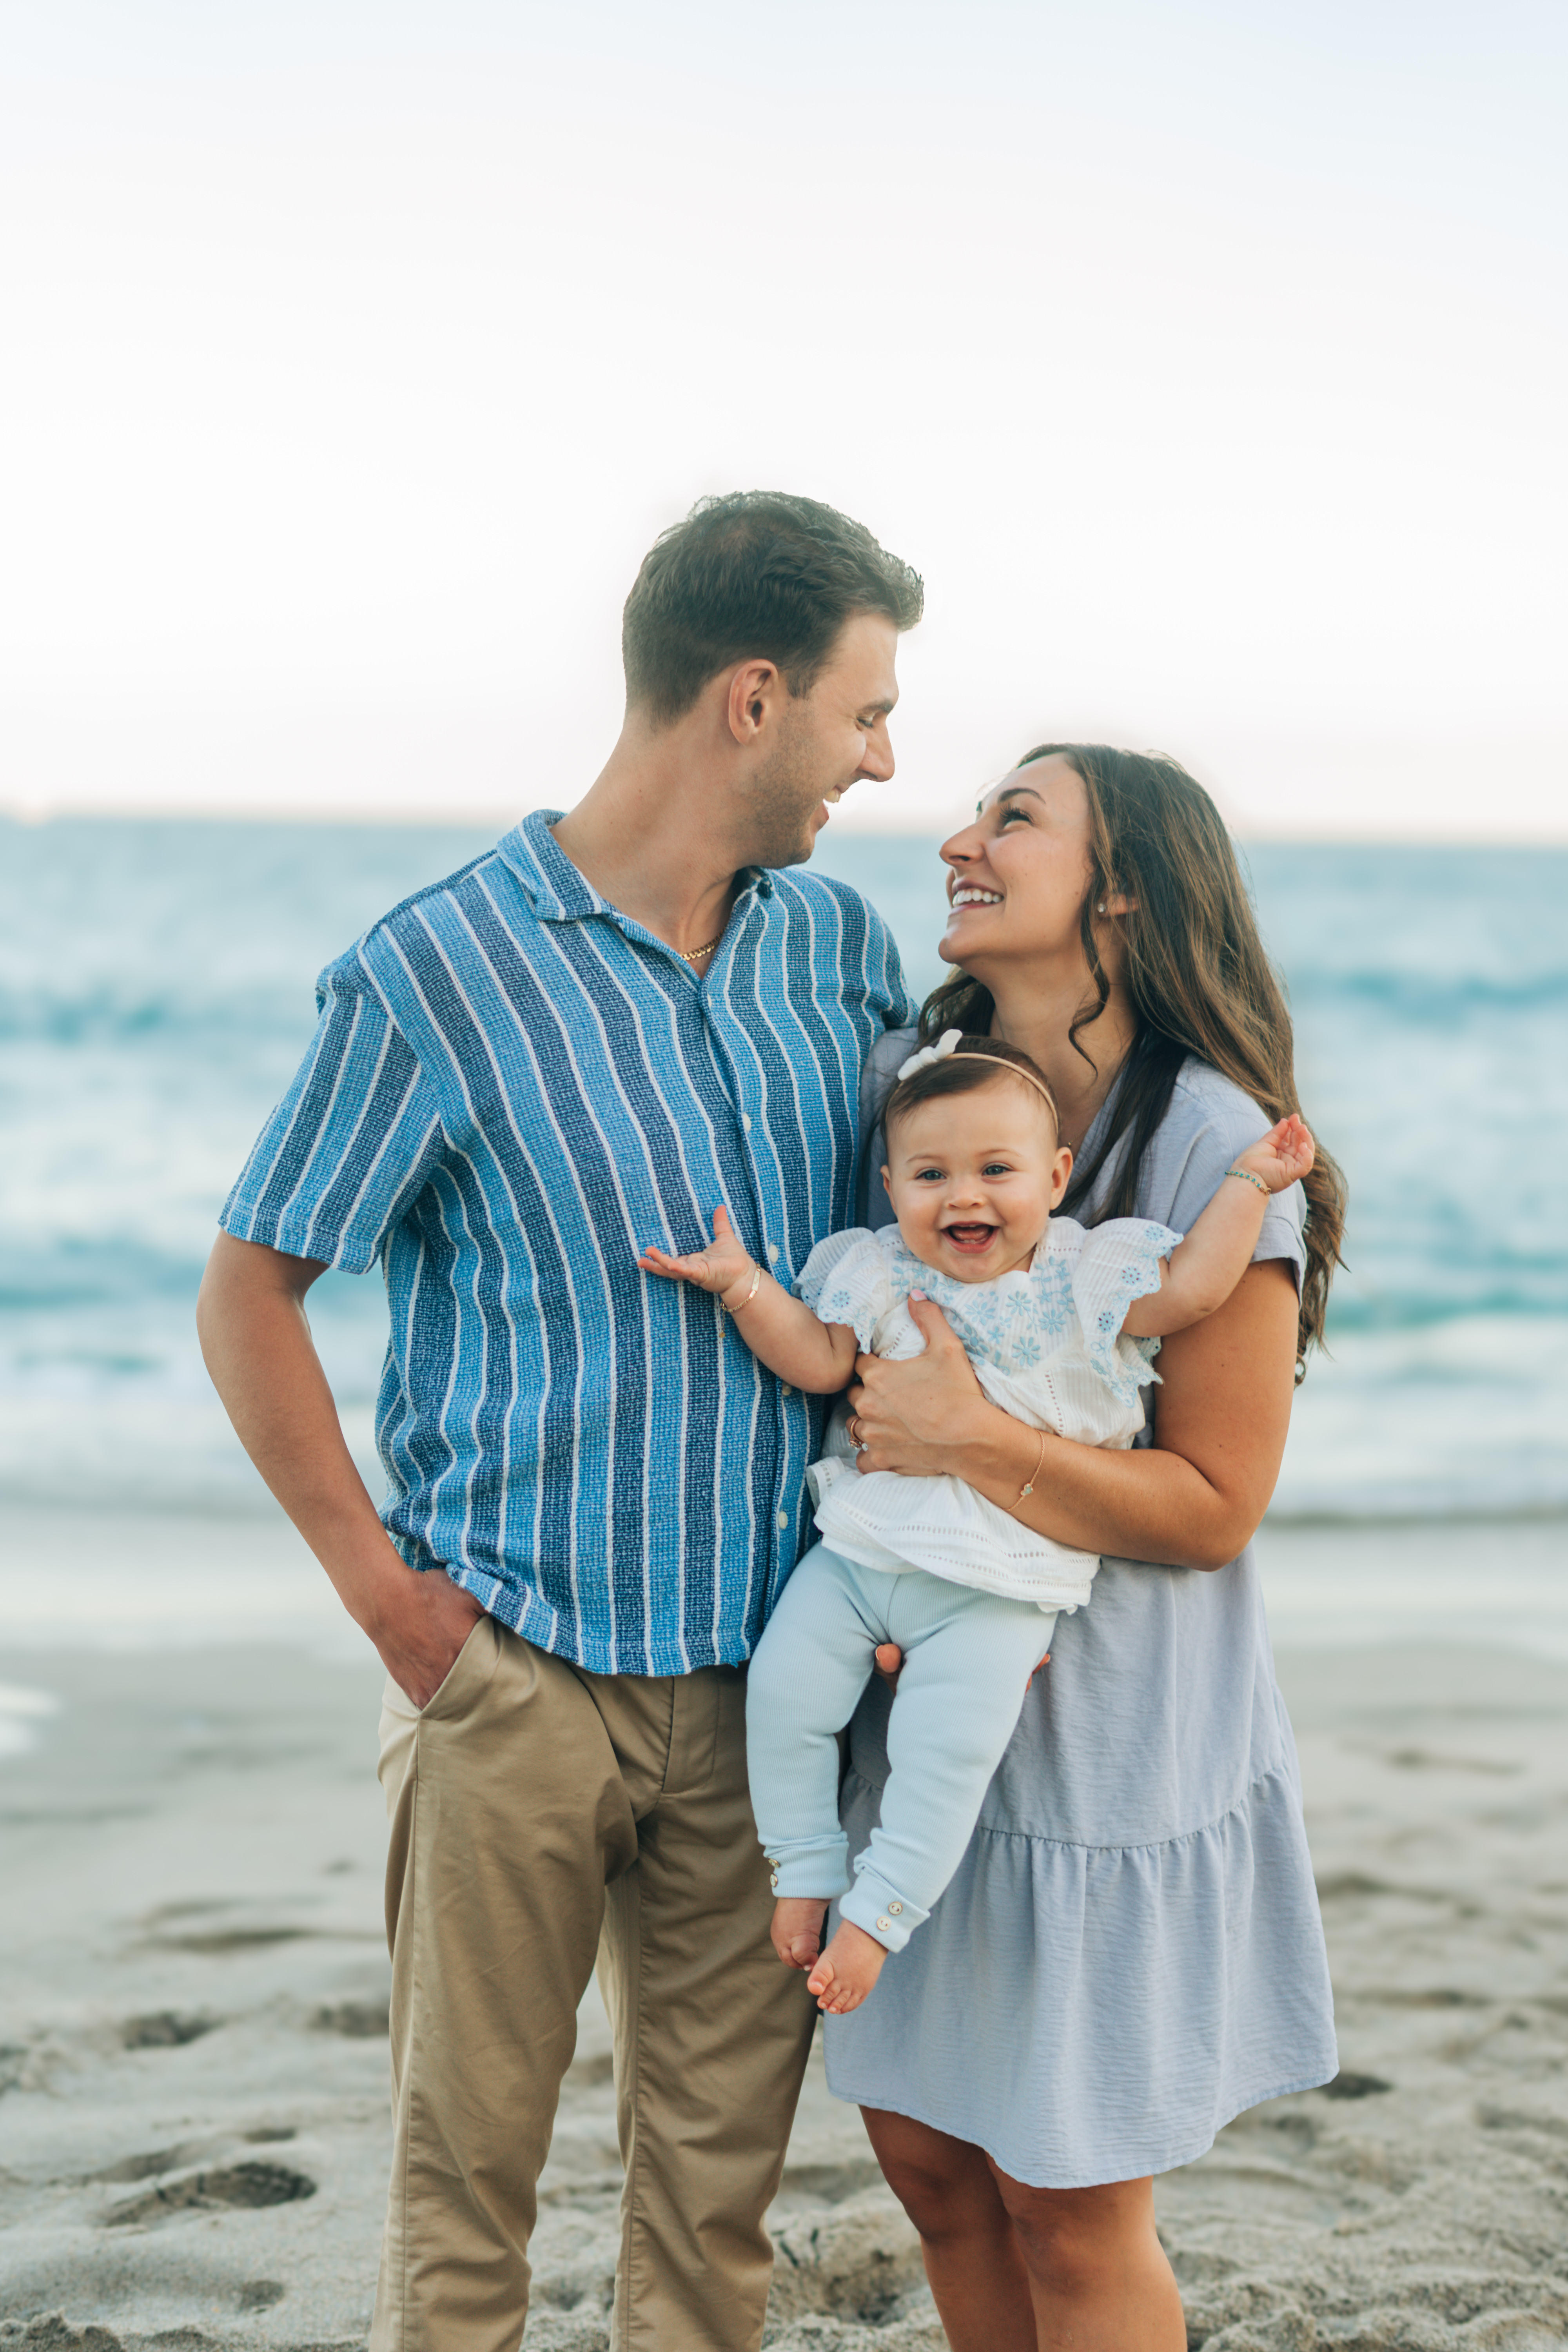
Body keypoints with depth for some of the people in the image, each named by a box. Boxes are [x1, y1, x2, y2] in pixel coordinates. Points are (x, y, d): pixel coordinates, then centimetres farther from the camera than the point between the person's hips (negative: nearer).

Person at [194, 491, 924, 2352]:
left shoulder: (841, 946, 6)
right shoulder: (432, 975, -11)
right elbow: (249, 1295, -4)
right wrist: (382, 1588, -8)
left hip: (760, 1680, 4)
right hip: (516, 1672, -4)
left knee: (722, 2163, 11)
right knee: (469, 2158, 6)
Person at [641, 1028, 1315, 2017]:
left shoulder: (1086, 1275, 0)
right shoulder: (879, 1274, 6)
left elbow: (1190, 1288, -9)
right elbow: (817, 1361, 1)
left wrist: (1248, 1185, -10)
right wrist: (745, 1285, -9)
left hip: (998, 1588, -3)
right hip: (861, 1550, 3)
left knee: (946, 1750, -15)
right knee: (783, 1691, -5)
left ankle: (875, 1915, 0)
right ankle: (807, 1870, 13)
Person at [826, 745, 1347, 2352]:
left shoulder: (1216, 1152, -17)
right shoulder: (899, 1078, 1)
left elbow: (1214, 1502, -15)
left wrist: (968, 1439, -24)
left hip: (1110, 1746, -6)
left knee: (1070, 2213, 6)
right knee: (926, 2154, 16)